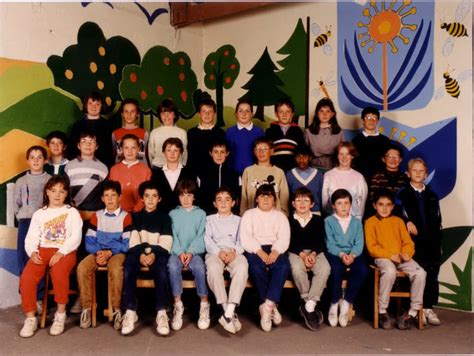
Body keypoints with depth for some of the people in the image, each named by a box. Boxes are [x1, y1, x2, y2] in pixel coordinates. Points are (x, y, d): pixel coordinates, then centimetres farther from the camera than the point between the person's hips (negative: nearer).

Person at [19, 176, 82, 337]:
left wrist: (60, 253, -17)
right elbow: (31, 237, 10)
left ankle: (60, 315, -17)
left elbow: (75, 237, -3)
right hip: (43, 251, 3)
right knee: (26, 277, -25)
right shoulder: (39, 214, 20)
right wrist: (32, 252, -12)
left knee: (58, 272, -35)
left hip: (65, 252, -3)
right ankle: (30, 319, -9)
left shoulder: (72, 212, 10)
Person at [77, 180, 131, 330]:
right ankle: (86, 308, -14)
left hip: (117, 253, -4)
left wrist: (109, 252, -18)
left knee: (116, 269, -36)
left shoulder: (126, 217, 1)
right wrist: (98, 252, -14)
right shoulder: (96, 216, 13)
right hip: (98, 252, 4)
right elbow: (89, 241, 6)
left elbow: (127, 244, -6)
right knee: (82, 267, -26)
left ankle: (116, 309, -21)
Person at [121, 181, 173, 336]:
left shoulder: (164, 217, 17)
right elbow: (133, 239, 3)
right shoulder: (135, 216, 21)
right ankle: (130, 312, -32)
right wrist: (141, 253, -17)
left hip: (158, 252, -1)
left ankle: (162, 313, -36)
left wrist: (154, 254, -19)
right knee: (128, 269, -32)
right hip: (137, 251, 1)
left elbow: (166, 242, 1)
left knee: (161, 271, -34)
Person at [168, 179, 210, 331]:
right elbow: (172, 236, 4)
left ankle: (204, 304, -18)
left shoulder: (201, 213, 13)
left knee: (199, 267, -32)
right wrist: (180, 252, -12)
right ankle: (177, 306, -21)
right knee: (173, 267, -32)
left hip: (195, 252, -1)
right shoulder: (173, 214, 15)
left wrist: (190, 252, -13)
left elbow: (200, 236, 2)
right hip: (176, 251, 1)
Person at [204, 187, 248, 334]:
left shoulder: (238, 220, 26)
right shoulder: (210, 219, 25)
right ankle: (228, 311, -34)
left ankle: (228, 313, -41)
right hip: (215, 252, 0)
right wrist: (219, 252, -14)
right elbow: (207, 239, 7)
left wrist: (234, 251, -15)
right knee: (213, 267, -38)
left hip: (234, 253, 0)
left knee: (242, 267, -36)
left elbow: (241, 240, 9)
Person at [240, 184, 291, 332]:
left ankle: (267, 305, -32)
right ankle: (272, 306, -23)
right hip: (255, 250, -1)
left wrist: (275, 252, -17)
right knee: (256, 267, -34)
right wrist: (260, 252, -17)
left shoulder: (280, 216, 18)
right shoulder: (249, 214, 13)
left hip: (275, 249, 2)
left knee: (284, 265, -31)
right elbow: (246, 238, -1)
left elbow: (284, 238, 4)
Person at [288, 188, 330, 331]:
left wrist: (313, 254, -14)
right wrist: (302, 255, -15)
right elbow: (289, 243, 1)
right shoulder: (289, 221, 10)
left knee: (325, 268, -32)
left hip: (315, 252, 2)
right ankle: (310, 302, -19)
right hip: (296, 253, -1)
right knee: (297, 269, -36)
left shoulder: (318, 220, 14)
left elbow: (321, 241, 6)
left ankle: (308, 305, -28)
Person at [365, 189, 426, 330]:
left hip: (401, 258, 4)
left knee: (420, 273, -24)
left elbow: (408, 242, 12)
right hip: (382, 258, -4)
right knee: (390, 271, -37)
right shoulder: (370, 222, 4)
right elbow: (372, 247, -4)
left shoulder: (398, 221, 17)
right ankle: (382, 312, -21)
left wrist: (406, 253, -10)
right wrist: (390, 255, -16)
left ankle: (413, 312, -12)